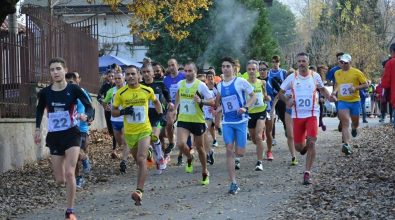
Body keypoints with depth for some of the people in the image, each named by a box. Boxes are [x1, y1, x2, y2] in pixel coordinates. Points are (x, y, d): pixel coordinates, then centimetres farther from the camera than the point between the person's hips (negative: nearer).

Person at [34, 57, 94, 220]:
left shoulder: (74, 89, -10)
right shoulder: (44, 93, -2)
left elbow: (89, 107, -9)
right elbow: (40, 110, 17)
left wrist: (86, 116, -30)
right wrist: (38, 129, 9)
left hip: (71, 134, -3)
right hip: (54, 137, 3)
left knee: (69, 173, -17)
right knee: (60, 180, 5)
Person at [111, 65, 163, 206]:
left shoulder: (147, 91, -3)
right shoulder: (121, 93, -5)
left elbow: (156, 102, 19)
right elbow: (113, 112, 2)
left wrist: (160, 114, 6)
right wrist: (123, 111, -18)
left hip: (144, 130, -2)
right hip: (129, 132, 2)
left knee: (141, 159, -19)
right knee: (138, 160, 15)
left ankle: (139, 191, -25)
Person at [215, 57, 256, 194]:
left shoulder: (240, 82, -5)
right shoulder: (220, 85, 10)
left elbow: (253, 96, -2)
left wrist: (245, 107, -18)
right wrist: (219, 108, 5)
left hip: (240, 121, -4)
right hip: (227, 122, 4)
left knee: (239, 152, -5)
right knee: (229, 151, -6)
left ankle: (236, 157, 36)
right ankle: (233, 183, -4)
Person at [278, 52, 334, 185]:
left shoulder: (315, 76, -1)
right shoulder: (292, 78, -2)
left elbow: (322, 89, 17)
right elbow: (281, 93, 7)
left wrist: (329, 97, -4)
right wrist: (287, 100, -14)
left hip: (312, 114, -1)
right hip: (297, 115, 1)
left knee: (311, 143, -13)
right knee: (298, 146, 3)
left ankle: (307, 173, -5)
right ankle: (304, 146, 43)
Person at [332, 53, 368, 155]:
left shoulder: (356, 72, -6)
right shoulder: (337, 73, 6)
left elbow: (366, 85, -3)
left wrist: (355, 88, -19)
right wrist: (335, 91, 5)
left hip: (355, 101, -1)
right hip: (342, 101, 1)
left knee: (355, 123, 16)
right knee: (345, 123, -15)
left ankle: (354, 128, 53)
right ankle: (347, 144, -23)